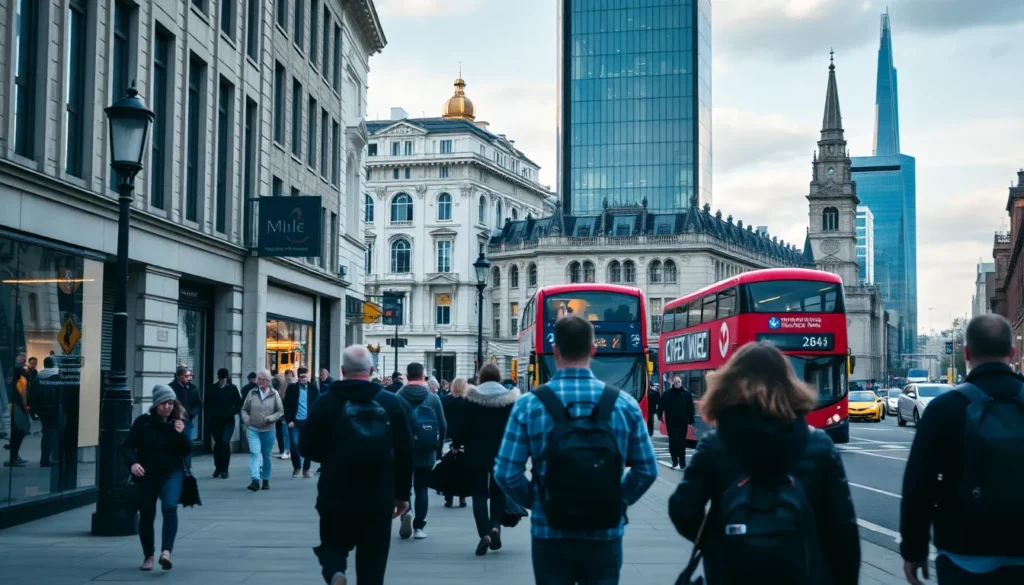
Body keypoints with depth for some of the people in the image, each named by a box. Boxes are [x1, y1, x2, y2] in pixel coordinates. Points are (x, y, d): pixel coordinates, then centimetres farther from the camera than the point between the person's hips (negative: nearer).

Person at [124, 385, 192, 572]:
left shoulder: (179, 422, -1)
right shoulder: (143, 422, -5)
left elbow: (187, 451, -2)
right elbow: (127, 447, -4)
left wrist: (182, 434, -19)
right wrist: (133, 463, -23)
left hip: (172, 473, -1)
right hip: (147, 474, 1)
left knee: (170, 507, -24)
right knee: (146, 515, 8)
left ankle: (166, 552, -30)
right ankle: (148, 556, 25)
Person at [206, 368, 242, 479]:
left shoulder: (233, 388, 1)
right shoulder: (211, 388, 4)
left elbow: (239, 403, 3)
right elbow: (207, 403, 10)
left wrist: (232, 413, -11)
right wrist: (210, 414, -5)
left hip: (228, 421, -2)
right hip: (214, 421, 2)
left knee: (225, 442, -13)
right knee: (218, 443, 10)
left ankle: (224, 470, -9)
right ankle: (218, 467, 23)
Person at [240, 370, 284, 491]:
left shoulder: (274, 394, -2)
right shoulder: (252, 393, 2)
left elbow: (281, 411, 0)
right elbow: (244, 409, 11)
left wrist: (270, 418, -13)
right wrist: (246, 419, -6)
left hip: (268, 430, 0)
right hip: (253, 429, 0)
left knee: (266, 456, 11)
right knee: (254, 453, -13)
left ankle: (266, 480, 24)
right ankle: (255, 480, -20)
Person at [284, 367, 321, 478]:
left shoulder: (313, 388, 3)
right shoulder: (292, 388, 2)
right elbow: (287, 405, 2)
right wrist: (289, 420, -6)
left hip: (309, 422, 0)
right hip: (295, 421, 0)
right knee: (294, 445, -1)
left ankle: (306, 469, 13)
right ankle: (296, 467, 17)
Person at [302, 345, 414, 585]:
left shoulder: (327, 401, -4)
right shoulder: (390, 402, 2)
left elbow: (308, 448, 0)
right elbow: (405, 452, 2)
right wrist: (403, 494, 10)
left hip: (336, 494, -1)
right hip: (379, 497, 1)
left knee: (333, 545, 18)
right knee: (372, 564, 9)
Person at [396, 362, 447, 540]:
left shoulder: (398, 397, -8)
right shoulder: (433, 398, -2)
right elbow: (443, 425, 0)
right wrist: (438, 447, 14)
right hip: (427, 452, 1)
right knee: (421, 488, 10)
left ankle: (406, 512, -14)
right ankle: (418, 527, 7)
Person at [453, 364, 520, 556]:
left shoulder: (471, 399, -4)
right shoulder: (510, 399, -1)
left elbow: (462, 425, -6)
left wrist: (457, 443, 9)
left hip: (476, 454, -1)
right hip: (502, 454, 1)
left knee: (479, 493, 4)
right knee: (498, 491, 17)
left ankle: (484, 533, -10)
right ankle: (495, 526, -3)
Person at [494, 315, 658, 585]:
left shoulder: (528, 404, -7)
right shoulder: (624, 403, -3)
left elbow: (507, 473, -7)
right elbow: (647, 470, 1)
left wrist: (535, 502, 9)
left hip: (550, 536, 0)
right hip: (605, 537, 1)